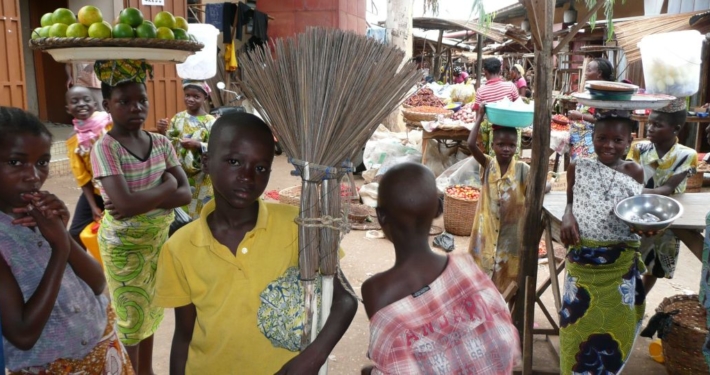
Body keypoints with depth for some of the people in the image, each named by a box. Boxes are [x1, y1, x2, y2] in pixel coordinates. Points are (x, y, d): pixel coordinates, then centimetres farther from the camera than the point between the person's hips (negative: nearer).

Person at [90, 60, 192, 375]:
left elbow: (185, 194, -9)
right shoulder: (105, 147, -18)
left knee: (151, 310, 19)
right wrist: (166, 186, -16)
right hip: (123, 245, -5)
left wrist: (141, 202, -22)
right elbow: (126, 203, -29)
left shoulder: (161, 143, -3)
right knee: (130, 315, 10)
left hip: (158, 238, 5)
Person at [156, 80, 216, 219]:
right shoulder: (178, 118, 4)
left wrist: (197, 145, -28)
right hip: (179, 175, 4)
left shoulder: (210, 122, -9)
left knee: (200, 214, 4)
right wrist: (162, 132, -12)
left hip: (201, 178, -4)